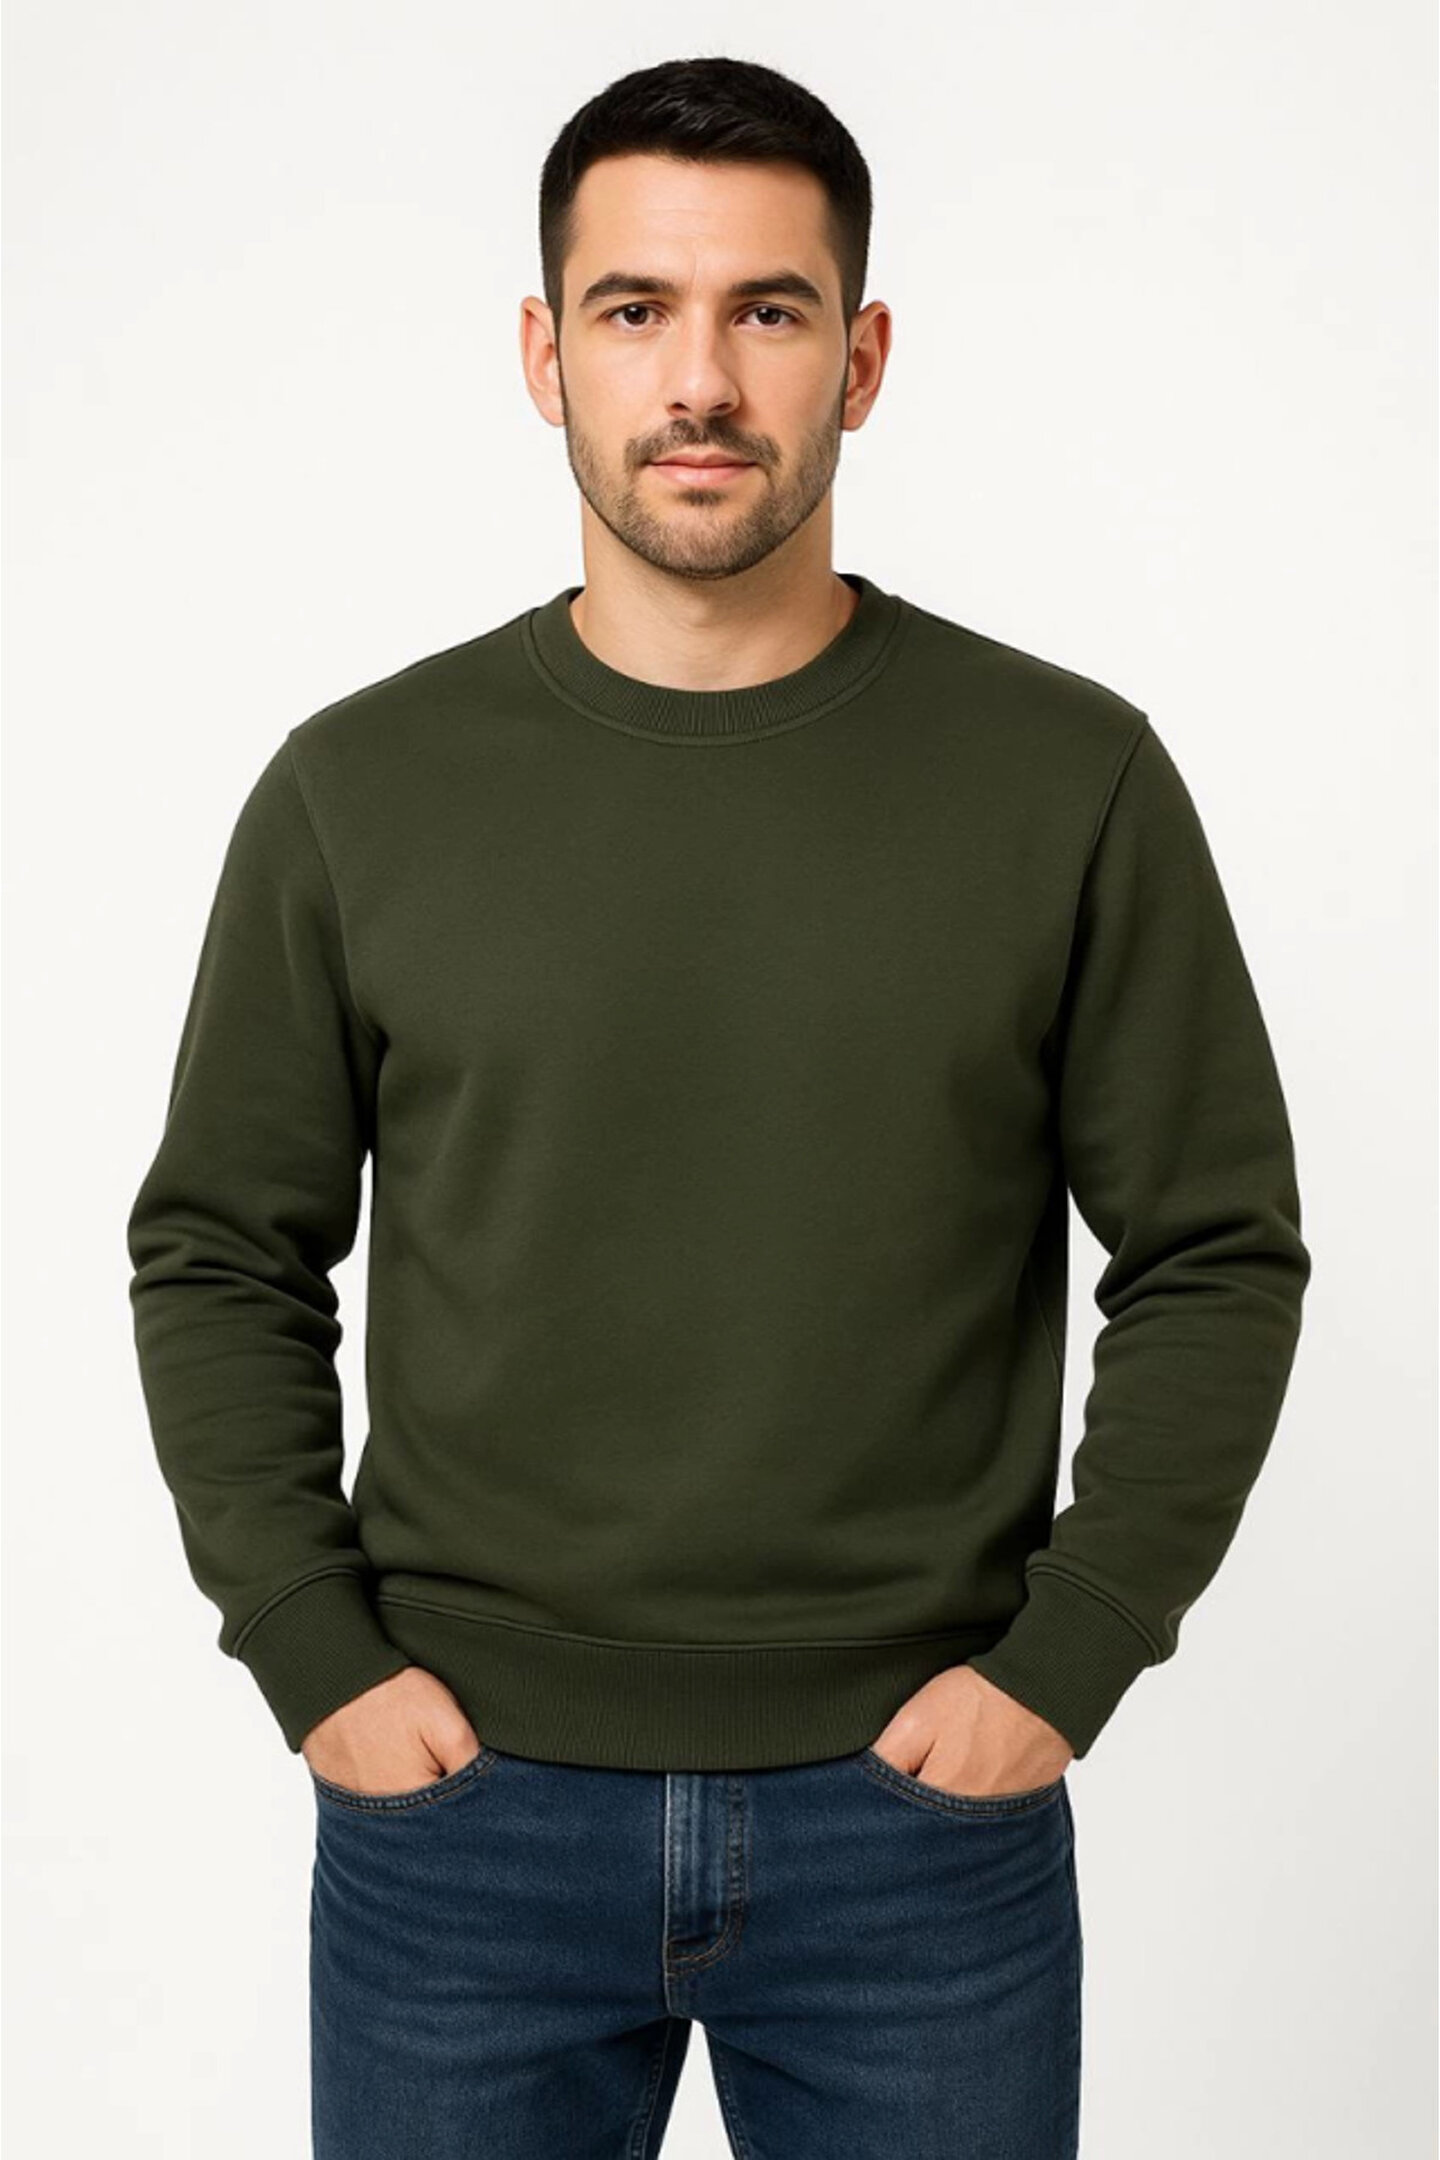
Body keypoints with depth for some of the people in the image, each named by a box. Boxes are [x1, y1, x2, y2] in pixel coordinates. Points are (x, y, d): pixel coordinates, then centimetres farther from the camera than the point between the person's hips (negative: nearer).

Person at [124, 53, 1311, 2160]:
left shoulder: (1074, 778, -4)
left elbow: (1216, 1259, 0)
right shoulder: (359, 789, -1)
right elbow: (220, 1258, 5)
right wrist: (314, 1654, -3)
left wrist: (1064, 1663, -6)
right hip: (458, 1804, 1)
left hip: (923, 1805, 0)